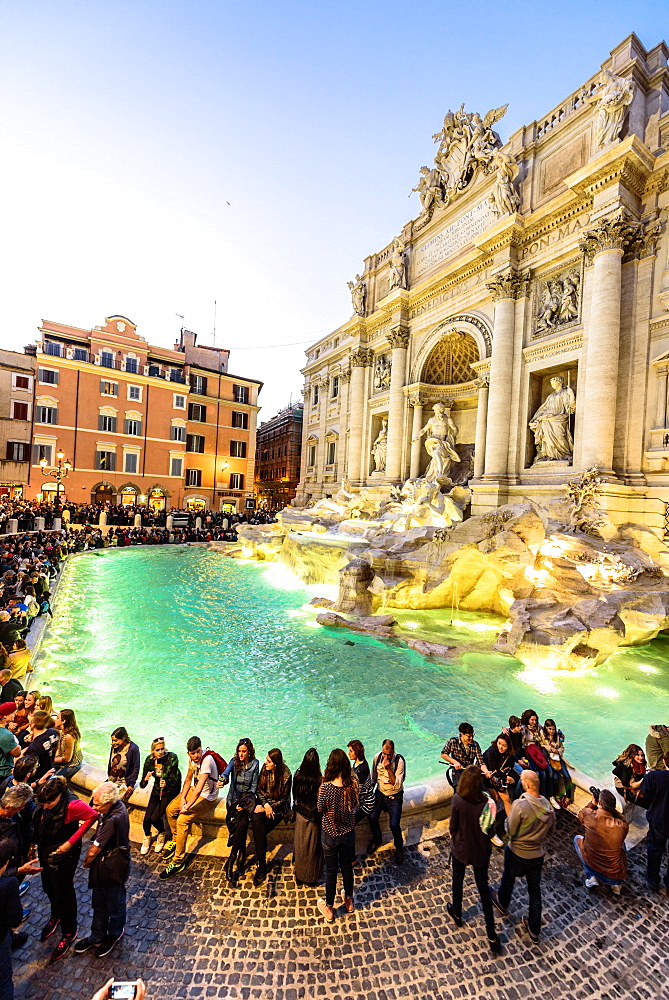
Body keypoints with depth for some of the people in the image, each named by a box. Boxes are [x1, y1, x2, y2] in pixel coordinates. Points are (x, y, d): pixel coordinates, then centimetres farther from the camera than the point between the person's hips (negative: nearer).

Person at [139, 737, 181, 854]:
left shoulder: (172, 758, -27)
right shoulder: (149, 760, -15)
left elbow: (173, 779, -27)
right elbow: (142, 785, -13)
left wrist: (166, 783, -47)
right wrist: (146, 779, -34)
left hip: (171, 789, -4)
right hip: (157, 789, 4)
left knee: (155, 818, -11)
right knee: (147, 817, -4)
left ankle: (162, 834, 22)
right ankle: (147, 837, 30)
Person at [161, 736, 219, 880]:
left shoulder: (207, 760, -32)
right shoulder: (192, 759, -6)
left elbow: (199, 788, -33)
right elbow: (188, 779, 8)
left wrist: (187, 807, -25)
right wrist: (182, 797, -4)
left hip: (207, 797, -8)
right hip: (193, 790, 8)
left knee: (182, 820, -20)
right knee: (170, 810, 3)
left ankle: (178, 862, -3)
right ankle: (175, 839, 29)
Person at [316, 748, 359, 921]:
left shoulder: (326, 787, -31)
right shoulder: (353, 784, -23)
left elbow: (320, 809, -13)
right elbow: (355, 807, -5)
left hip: (330, 833, -2)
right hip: (348, 833, 2)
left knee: (331, 871, 19)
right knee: (347, 867, 26)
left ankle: (329, 908, 40)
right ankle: (349, 901, 48)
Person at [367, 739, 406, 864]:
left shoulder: (399, 761, -24)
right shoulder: (377, 757, -14)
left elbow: (397, 785, -25)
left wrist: (389, 769, -36)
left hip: (395, 796, -3)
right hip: (380, 792, 3)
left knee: (394, 825, -11)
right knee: (372, 818, -10)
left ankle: (399, 848, 22)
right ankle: (376, 839, 24)